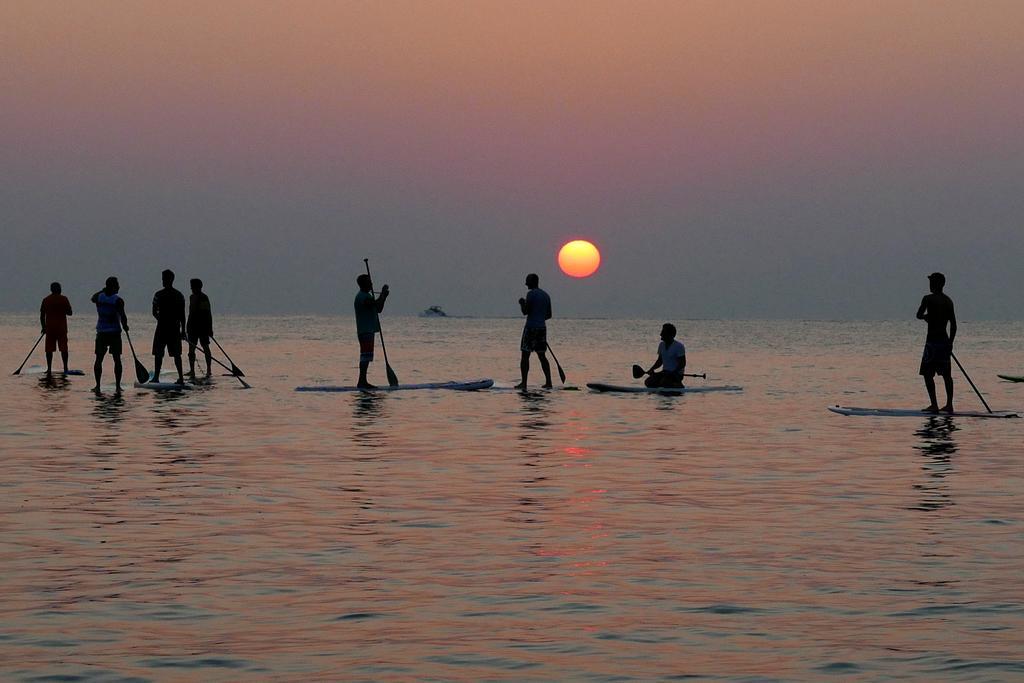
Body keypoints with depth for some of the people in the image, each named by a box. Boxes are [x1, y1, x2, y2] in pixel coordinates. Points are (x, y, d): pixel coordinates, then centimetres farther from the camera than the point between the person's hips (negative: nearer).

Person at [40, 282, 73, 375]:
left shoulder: (46, 300, 4)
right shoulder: (63, 299, -2)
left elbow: (42, 315, 5)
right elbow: (69, 312, -1)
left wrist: (43, 327, 15)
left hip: (49, 328, 1)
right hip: (61, 327, -1)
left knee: (49, 349, 5)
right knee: (63, 348, 2)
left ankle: (49, 369, 2)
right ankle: (65, 368, -2)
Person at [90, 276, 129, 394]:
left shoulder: (99, 297, 0)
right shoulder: (118, 300, -11)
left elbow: (92, 298, 25)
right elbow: (123, 316, -17)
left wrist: (103, 290, 29)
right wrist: (125, 326, 2)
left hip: (101, 332, 3)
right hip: (115, 332, -3)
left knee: (99, 359, 9)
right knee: (117, 360, 4)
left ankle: (97, 386, 6)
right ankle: (117, 387, 1)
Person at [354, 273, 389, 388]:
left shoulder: (366, 296, 20)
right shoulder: (362, 296, -13)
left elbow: (378, 309, 22)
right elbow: (377, 305, -25)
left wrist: (384, 296, 9)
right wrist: (383, 293, -10)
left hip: (369, 330, 11)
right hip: (365, 330, -11)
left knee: (366, 357, 10)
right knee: (365, 356, -12)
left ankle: (363, 381, 12)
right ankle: (362, 382, -14)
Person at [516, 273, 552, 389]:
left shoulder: (531, 294, -10)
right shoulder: (546, 295, 14)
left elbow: (525, 312, -13)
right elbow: (549, 315, 17)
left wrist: (522, 303, 5)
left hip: (531, 327, -7)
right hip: (542, 327, 7)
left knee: (525, 355, -4)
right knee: (542, 356, 11)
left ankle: (523, 383, -8)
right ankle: (548, 382, 4)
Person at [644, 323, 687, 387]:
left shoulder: (679, 346, -14)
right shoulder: (661, 345, 9)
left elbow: (682, 364, -16)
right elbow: (660, 361, 17)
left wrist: (673, 373, -26)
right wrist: (652, 369, -2)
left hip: (677, 374, -7)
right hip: (665, 372, 7)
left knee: (663, 383, -32)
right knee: (648, 382, -9)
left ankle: (678, 385, -2)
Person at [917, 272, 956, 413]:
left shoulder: (928, 299, -11)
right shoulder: (948, 301, 9)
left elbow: (919, 315, -5)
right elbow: (953, 324, 9)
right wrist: (950, 342, 15)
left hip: (932, 341, -7)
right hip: (945, 340, 7)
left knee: (928, 373, -2)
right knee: (946, 374, 10)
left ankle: (934, 405, -8)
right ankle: (949, 404, 11)